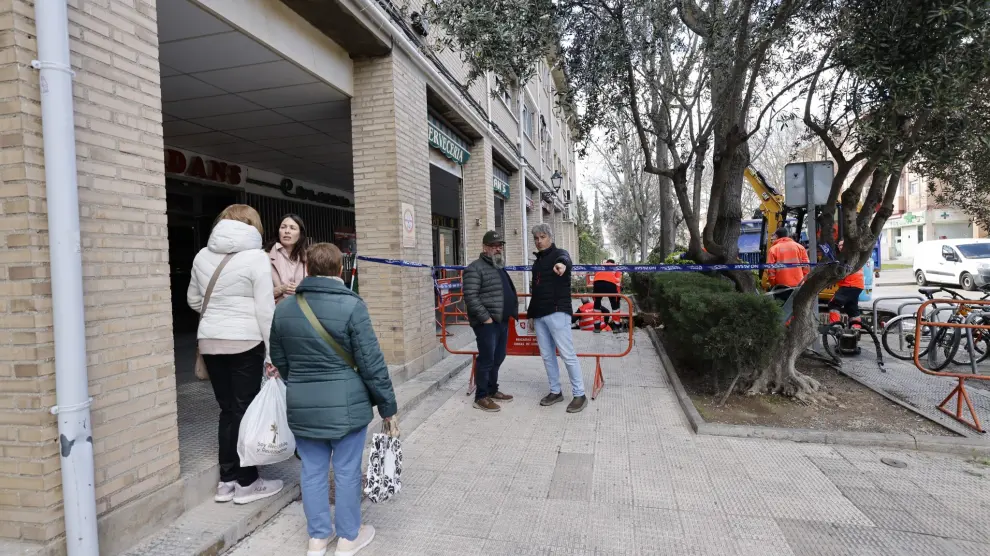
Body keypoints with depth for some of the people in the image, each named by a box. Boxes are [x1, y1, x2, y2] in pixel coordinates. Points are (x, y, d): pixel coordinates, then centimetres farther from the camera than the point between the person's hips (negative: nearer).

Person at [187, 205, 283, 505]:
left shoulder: (203, 256, 10)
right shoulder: (256, 256, -9)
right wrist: (272, 349, -9)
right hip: (245, 342, -6)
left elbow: (194, 300, 20)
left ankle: (227, 481, 21)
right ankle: (246, 483, 12)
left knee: (227, 409, 13)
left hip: (209, 341, 6)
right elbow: (265, 308, -12)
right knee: (245, 410, 3)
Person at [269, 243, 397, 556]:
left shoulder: (283, 309, 2)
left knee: (313, 471, 17)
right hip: (345, 404, -4)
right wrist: (387, 404, -4)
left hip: (301, 406, 5)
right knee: (347, 471, 10)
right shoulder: (351, 306, -15)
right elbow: (371, 362, -14)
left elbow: (280, 362, 11)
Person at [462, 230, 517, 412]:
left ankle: (492, 391, 30)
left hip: (502, 321, 9)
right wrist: (485, 317, -21)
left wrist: (513, 312, 18)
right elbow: (470, 296, -20)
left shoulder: (500, 267, 19)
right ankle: (481, 397, 6)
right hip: (487, 323, -9)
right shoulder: (475, 268, -12)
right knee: (486, 359, -5)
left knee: (498, 359, 16)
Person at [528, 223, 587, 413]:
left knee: (567, 354, -5)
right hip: (539, 314, 8)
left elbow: (565, 260, -32)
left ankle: (580, 395, 4)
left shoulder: (559, 254, -4)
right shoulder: (537, 261, 19)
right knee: (547, 356, 12)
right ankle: (555, 392, 23)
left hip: (557, 312, -8)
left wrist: (562, 263, -55)